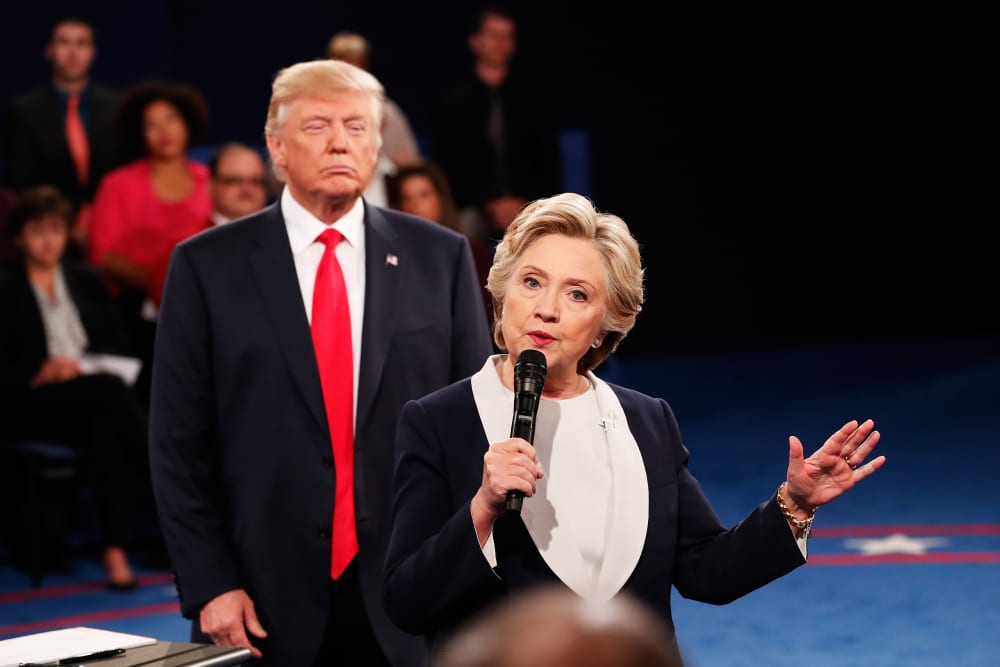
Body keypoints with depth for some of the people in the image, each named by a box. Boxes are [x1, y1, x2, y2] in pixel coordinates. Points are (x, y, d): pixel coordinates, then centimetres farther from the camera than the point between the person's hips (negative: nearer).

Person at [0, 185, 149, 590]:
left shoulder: (87, 282, 22)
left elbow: (122, 348, 15)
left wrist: (84, 366, -5)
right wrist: (43, 372, -19)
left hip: (96, 395, 3)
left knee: (107, 425, -34)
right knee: (111, 395, -33)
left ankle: (114, 547, -33)